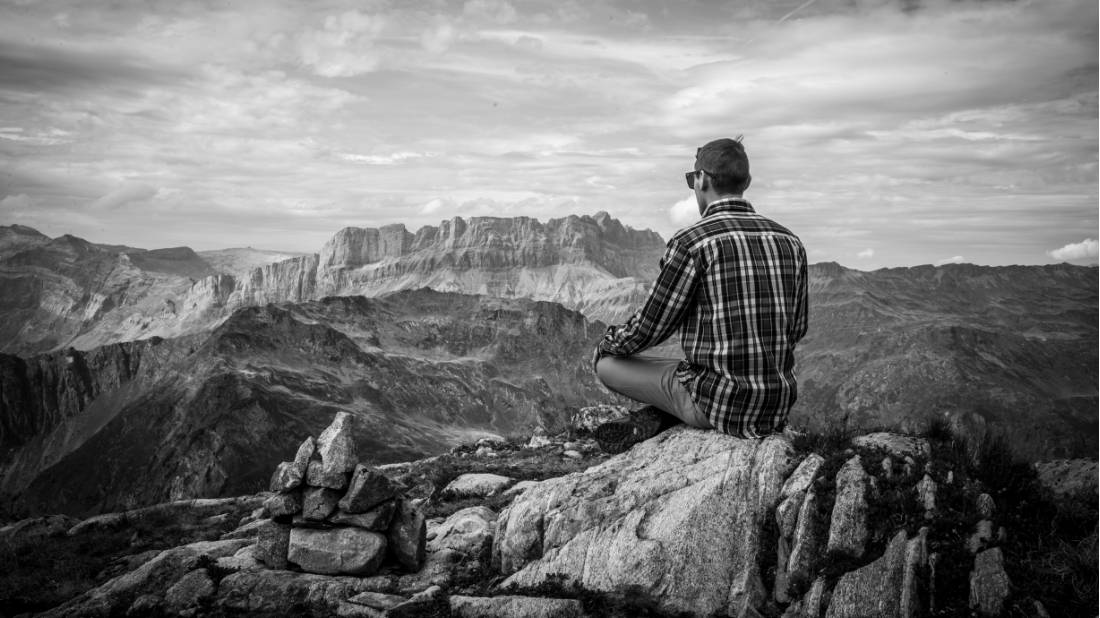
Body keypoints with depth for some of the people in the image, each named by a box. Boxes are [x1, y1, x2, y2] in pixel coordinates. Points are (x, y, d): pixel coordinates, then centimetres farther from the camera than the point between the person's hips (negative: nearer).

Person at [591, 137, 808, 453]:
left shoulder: (690, 242, -14)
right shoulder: (789, 242, 4)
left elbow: (649, 327, -8)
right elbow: (796, 330, 14)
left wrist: (607, 342, 13)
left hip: (719, 404, -5)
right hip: (779, 408, 6)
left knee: (607, 363, 10)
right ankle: (647, 423, 14)